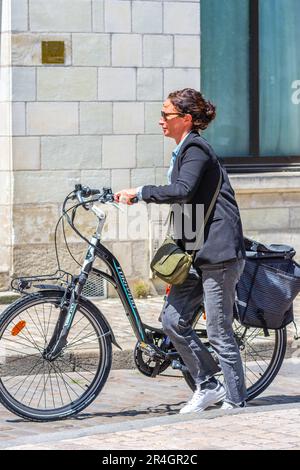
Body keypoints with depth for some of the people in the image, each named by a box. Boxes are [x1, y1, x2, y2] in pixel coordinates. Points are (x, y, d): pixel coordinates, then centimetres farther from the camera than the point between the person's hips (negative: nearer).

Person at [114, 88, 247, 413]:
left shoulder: (196, 149, -12)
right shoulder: (184, 151, 18)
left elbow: (181, 191, -27)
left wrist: (139, 191, -21)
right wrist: (132, 196, 20)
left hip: (218, 252, -10)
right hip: (196, 252, 10)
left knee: (219, 331, -4)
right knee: (172, 320, 4)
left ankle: (235, 402, 6)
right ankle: (209, 386, 15)